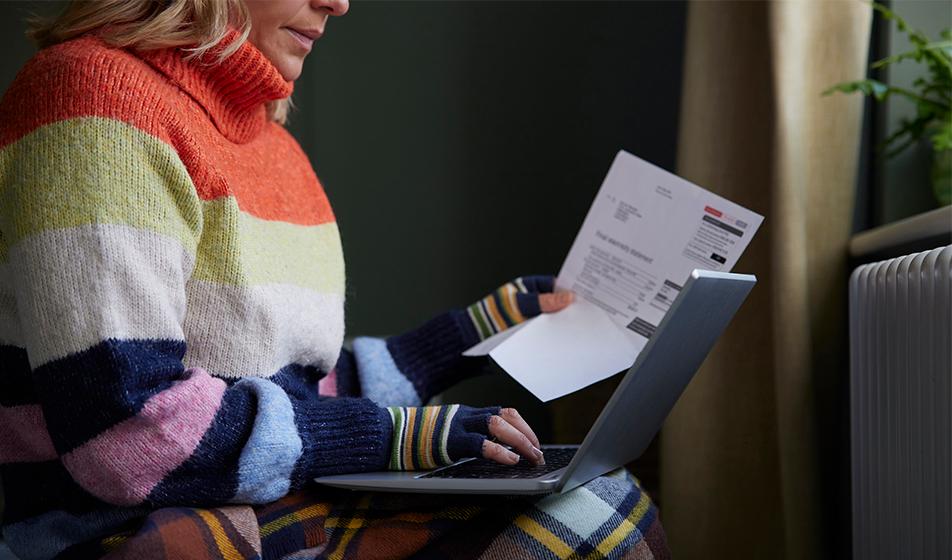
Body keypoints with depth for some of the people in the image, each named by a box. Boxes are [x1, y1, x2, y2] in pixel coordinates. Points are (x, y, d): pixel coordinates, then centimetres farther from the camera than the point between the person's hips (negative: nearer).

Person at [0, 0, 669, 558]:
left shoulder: (272, 145, 19)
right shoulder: (97, 99, -11)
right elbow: (123, 430, -20)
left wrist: (479, 330, 22)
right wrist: (394, 434, -15)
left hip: (292, 502, 9)